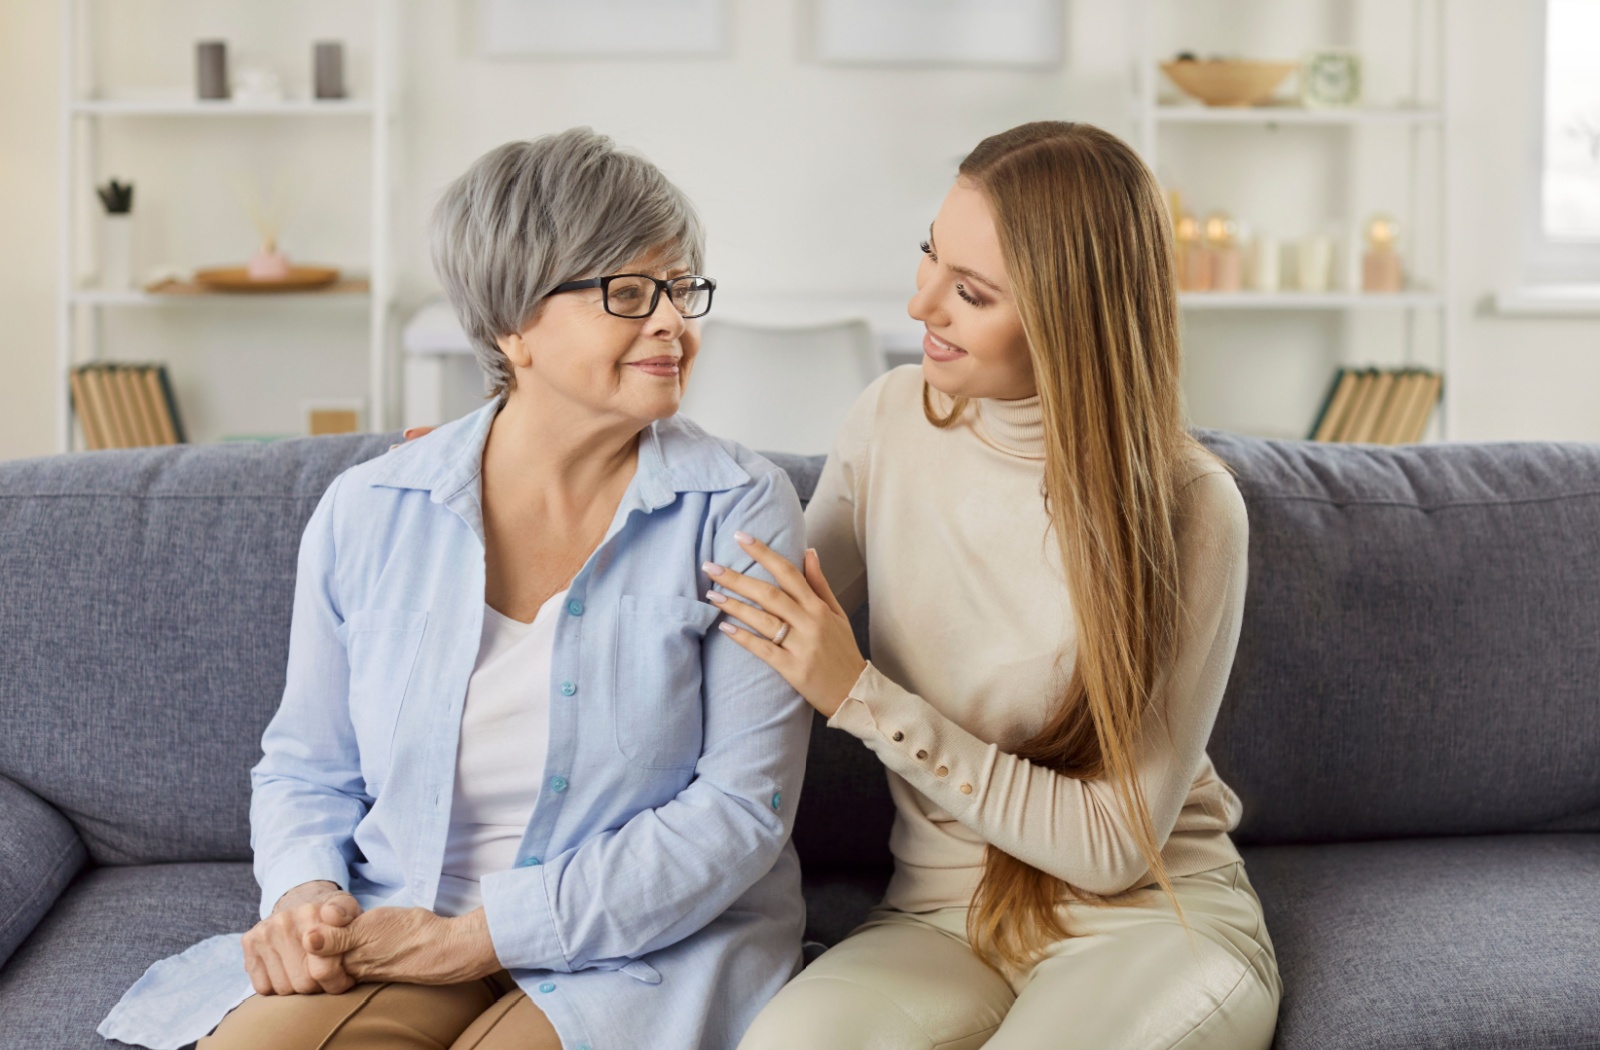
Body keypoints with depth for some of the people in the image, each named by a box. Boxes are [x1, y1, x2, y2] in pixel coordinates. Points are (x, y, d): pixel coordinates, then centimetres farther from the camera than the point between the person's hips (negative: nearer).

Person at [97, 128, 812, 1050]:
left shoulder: (739, 511, -7)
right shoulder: (368, 515, 1)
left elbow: (742, 807, -12)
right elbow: (307, 768, 13)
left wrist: (483, 934, -16)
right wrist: (306, 892, -11)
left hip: (647, 944, -2)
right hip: (393, 934, 2)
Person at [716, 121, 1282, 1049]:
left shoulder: (1188, 509, -15)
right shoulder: (893, 419, -2)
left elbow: (1113, 845, -14)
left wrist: (862, 696, -19)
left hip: (1152, 913, -1)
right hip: (942, 913, 2)